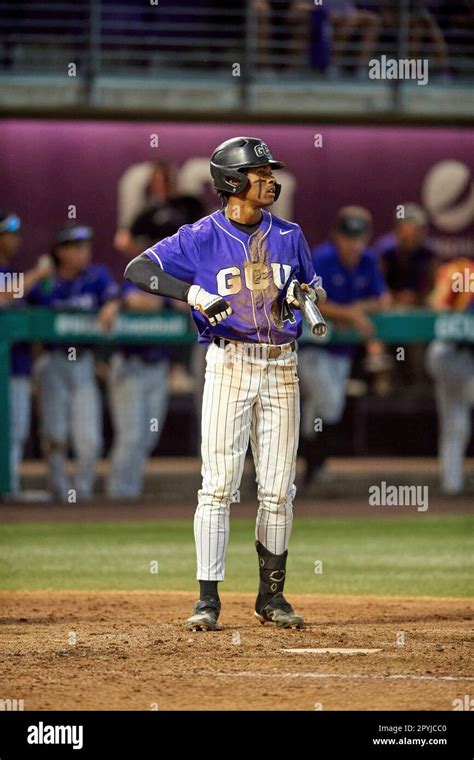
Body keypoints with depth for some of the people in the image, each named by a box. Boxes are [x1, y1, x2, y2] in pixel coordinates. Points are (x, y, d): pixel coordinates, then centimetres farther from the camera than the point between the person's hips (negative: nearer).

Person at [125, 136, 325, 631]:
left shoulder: (288, 236, 10)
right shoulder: (202, 237, -3)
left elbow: (310, 284, 24)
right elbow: (138, 269, -9)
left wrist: (307, 295, -1)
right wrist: (193, 293, -23)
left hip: (281, 367, 4)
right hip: (228, 365, -4)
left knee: (277, 491, 4)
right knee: (218, 486, -8)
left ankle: (271, 596, 14)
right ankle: (208, 600, -5)